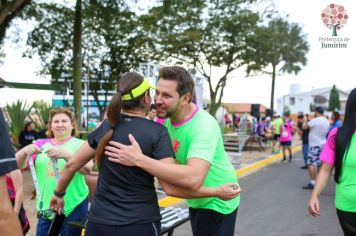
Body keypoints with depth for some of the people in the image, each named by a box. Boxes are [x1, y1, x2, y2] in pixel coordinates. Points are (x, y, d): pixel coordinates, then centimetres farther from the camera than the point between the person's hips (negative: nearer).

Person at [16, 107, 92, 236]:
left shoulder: (80, 144, -3)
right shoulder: (41, 144, 6)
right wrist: (24, 152, -20)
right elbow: (18, 165, 1)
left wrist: (66, 155, -32)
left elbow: (87, 169, -17)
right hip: (46, 207, 2)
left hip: (74, 207, -2)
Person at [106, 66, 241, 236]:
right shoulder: (167, 119, -8)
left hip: (217, 203, -7)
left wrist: (139, 160, -45)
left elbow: (193, 179, -46)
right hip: (197, 201, 7)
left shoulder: (204, 125, -32)